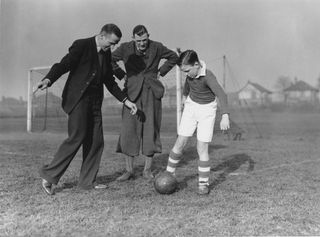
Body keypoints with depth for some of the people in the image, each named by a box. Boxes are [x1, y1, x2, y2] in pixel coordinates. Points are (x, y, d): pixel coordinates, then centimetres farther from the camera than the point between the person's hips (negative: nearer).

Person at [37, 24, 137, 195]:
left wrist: (125, 100, 17)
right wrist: (48, 79, -35)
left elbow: (109, 81, 21)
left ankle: (87, 181, 14)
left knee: (96, 142, 3)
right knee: (76, 138, -14)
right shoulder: (81, 46, -7)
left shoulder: (106, 54, 13)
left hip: (95, 102, 7)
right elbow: (63, 65, -17)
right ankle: (49, 175, -2)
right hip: (78, 99, -7)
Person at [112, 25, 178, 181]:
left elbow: (173, 57, 15)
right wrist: (121, 75, 3)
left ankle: (147, 170, 13)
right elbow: (110, 60, 12)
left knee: (150, 130, 1)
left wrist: (161, 72, 7)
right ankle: (129, 170, 6)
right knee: (128, 130, -5)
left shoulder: (157, 47, -1)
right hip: (132, 93, 0)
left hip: (151, 94, 1)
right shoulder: (125, 48, -3)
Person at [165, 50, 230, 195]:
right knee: (180, 142, 1)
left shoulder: (208, 76, -28)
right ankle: (169, 173, 16)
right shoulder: (192, 70, -9)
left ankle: (203, 183, 3)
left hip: (207, 109, -5)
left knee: (202, 147, -8)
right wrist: (185, 95, 33)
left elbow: (221, 95, -38)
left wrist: (225, 116, -51)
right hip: (191, 106, 5)